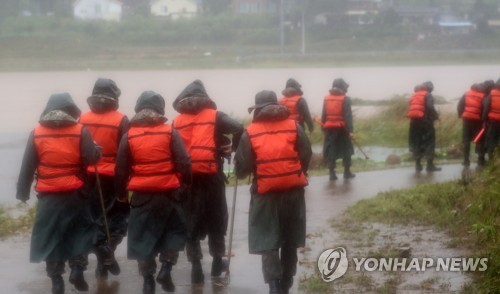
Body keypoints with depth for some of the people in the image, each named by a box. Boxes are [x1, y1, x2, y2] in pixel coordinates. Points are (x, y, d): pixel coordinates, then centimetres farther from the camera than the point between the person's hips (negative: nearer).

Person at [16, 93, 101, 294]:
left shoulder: (36, 133, 0)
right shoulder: (80, 131, -6)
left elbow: (27, 166, 2)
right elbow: (91, 158, -11)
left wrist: (23, 191, 10)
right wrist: (97, 150, 10)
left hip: (48, 195, 1)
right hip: (75, 193, -1)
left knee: (50, 236, 9)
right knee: (81, 230, 16)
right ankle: (77, 270, 4)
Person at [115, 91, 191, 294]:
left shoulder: (129, 135, 0)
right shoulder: (170, 132, -4)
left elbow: (121, 169, 3)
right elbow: (184, 163, -8)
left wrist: (121, 193, 15)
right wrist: (187, 183, 8)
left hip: (142, 195, 1)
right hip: (168, 193, -1)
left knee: (143, 236, 10)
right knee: (176, 230, 16)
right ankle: (165, 269, 3)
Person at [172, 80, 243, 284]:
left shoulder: (176, 122, 6)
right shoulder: (214, 116, -1)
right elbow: (238, 129, -14)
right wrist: (233, 148, 1)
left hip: (186, 177, 1)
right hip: (211, 176, -1)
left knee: (191, 221, 9)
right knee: (216, 219, 15)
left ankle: (195, 266, 4)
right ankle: (217, 261, 25)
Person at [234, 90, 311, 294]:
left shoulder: (250, 133, -4)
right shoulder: (294, 126, 2)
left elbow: (242, 168, -6)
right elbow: (306, 155, 1)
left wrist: (241, 170, 17)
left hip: (266, 193, -2)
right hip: (293, 191, 3)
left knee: (267, 243, 1)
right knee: (289, 241, 16)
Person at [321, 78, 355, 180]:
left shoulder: (326, 98, 5)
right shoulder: (345, 99, -9)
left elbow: (323, 115, 7)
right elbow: (348, 116, -13)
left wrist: (324, 128, 12)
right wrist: (350, 130, -13)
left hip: (330, 128, 3)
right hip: (342, 128, -3)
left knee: (331, 150, 4)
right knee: (346, 150, 10)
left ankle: (332, 173, -2)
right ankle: (347, 172, 13)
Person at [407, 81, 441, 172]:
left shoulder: (414, 95, 17)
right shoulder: (428, 95, -4)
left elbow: (411, 109, 13)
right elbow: (430, 107, -18)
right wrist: (436, 116, -8)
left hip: (414, 120, 6)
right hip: (425, 120, -6)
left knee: (416, 142, 12)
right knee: (429, 141, 0)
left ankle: (418, 164, 12)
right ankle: (430, 165, -4)